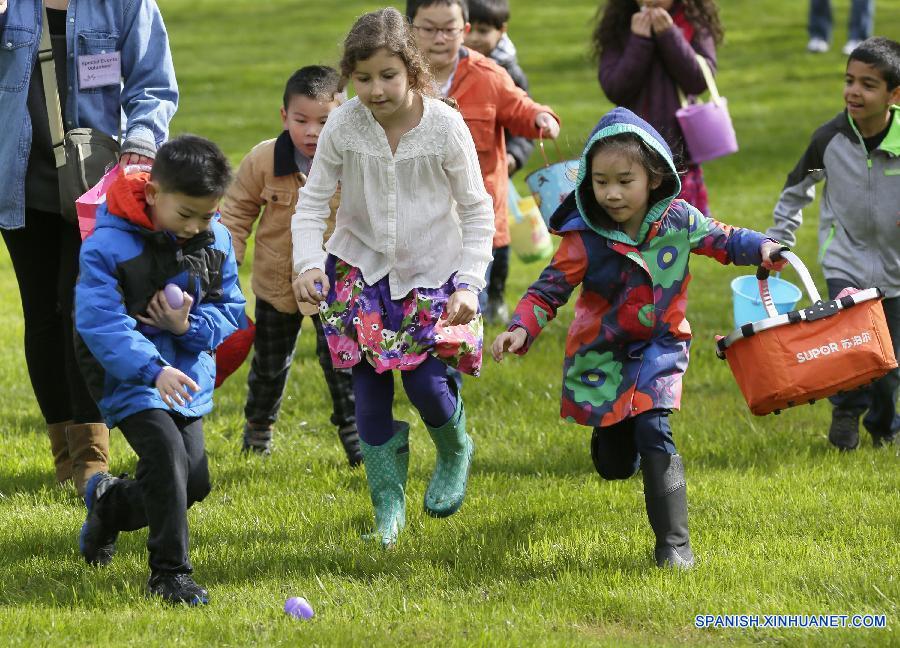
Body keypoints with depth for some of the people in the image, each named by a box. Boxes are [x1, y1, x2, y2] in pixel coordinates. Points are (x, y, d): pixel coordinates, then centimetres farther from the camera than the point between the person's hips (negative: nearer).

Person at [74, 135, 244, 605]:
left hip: (188, 376, 6)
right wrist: (155, 369, -36)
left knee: (193, 481, 9)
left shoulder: (216, 240, -1)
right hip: (129, 377, -6)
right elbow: (99, 322, -25)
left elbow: (229, 309, 5)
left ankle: (109, 504, 40)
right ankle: (169, 573, -14)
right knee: (166, 453, -25)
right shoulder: (107, 246, -19)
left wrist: (190, 326, -18)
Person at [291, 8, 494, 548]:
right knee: (370, 387, -2)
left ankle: (455, 452, 24)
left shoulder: (445, 127, -17)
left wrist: (470, 283, -16)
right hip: (361, 269, 2)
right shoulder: (343, 126, -14)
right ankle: (388, 503, 14)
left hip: (432, 272, -2)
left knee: (424, 381, -11)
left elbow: (477, 210, -8)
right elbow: (313, 201, -5)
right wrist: (309, 264, -21)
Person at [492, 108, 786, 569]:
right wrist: (522, 328, -32)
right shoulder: (585, 240, -18)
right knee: (615, 464, 11)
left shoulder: (678, 220, -11)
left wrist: (760, 247, -13)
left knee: (654, 435, -21)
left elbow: (722, 239, 6)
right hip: (601, 356, 0)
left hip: (658, 349, 0)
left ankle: (673, 543, -15)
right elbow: (548, 290, -15)